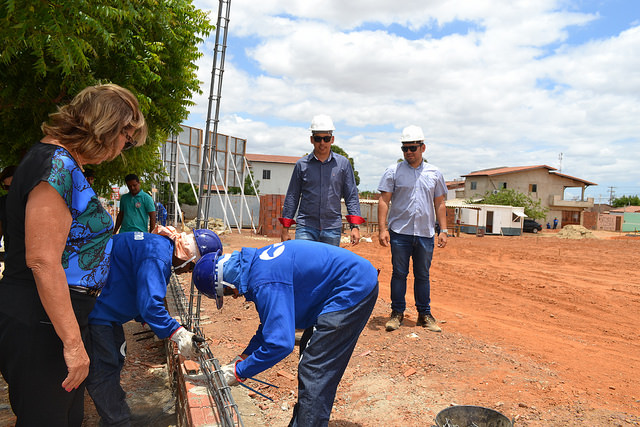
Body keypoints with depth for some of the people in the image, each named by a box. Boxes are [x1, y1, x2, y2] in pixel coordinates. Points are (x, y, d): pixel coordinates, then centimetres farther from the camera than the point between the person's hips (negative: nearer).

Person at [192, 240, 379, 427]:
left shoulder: (266, 284, -27)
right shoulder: (256, 263, 5)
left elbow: (280, 344, -27)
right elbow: (273, 322, 17)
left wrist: (239, 371, -13)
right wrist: (243, 357, 15)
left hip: (354, 290, -10)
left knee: (314, 375, -8)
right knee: (309, 363, 19)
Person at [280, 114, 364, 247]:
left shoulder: (343, 164, 5)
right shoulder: (302, 164, 5)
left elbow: (351, 196, 6)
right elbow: (292, 197, 8)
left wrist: (355, 226, -3)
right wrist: (285, 228, 6)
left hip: (332, 229, 1)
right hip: (305, 227, 0)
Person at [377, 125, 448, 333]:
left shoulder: (435, 174, 10)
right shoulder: (393, 171, 2)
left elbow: (439, 204, 13)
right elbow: (384, 201, -2)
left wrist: (443, 230, 6)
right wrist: (382, 228, -11)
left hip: (425, 234, 2)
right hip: (400, 232, -2)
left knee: (423, 275, 10)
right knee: (399, 273, 3)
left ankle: (424, 314, 21)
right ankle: (397, 312, 15)